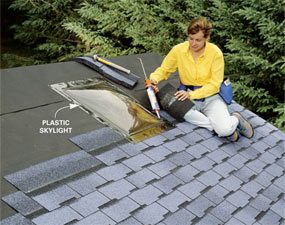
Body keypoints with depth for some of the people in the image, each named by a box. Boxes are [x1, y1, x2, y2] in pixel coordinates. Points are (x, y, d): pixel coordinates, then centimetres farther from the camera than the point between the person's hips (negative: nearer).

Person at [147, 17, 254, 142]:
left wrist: (192, 94, -24)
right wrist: (154, 79, -17)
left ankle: (235, 120, 9)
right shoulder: (178, 50, -6)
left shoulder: (216, 53, -12)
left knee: (225, 129, -30)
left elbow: (214, 85, -12)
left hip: (210, 97, -2)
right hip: (187, 96, 2)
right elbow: (163, 70, 7)